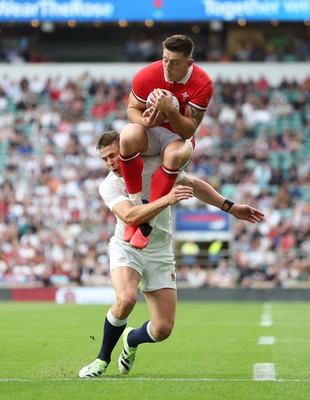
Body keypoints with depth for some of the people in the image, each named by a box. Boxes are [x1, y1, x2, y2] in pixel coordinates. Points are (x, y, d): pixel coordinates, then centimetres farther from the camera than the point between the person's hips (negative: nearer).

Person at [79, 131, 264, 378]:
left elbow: (195, 186, 9)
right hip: (127, 248, -2)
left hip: (160, 254, 2)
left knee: (163, 330, -5)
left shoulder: (158, 165, -6)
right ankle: (103, 359, -11)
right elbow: (130, 216, -32)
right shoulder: (109, 186, -14)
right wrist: (167, 199, -43)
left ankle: (132, 339, 32)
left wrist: (230, 207, 9)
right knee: (126, 298, -34)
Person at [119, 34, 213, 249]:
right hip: (150, 132, 1)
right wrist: (144, 120, -26)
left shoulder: (202, 84, -19)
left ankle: (148, 220, -29)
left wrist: (169, 110, -36)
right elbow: (132, 109, -2)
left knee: (175, 154, -40)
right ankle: (136, 204, -24)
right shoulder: (146, 75, -15)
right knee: (128, 135, -37)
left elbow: (188, 131, -18)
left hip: (179, 136, -1)